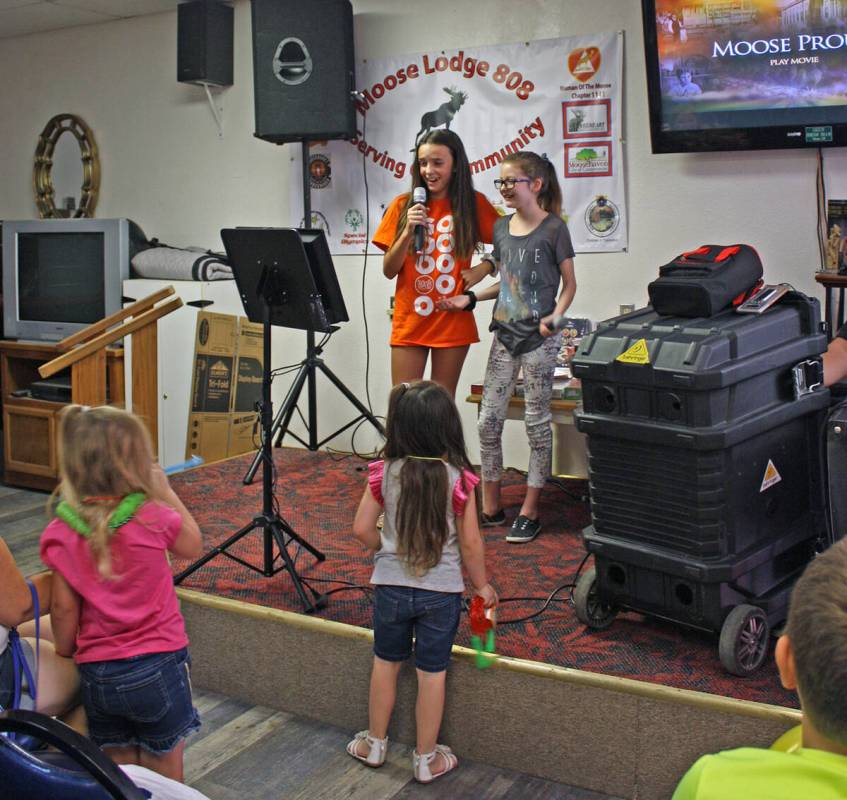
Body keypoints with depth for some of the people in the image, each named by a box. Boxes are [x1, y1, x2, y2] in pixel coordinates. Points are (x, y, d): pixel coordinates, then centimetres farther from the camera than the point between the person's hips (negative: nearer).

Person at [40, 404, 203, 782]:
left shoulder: (60, 533, -9)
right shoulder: (154, 518, -15)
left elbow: (64, 610, -4)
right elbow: (192, 546, 5)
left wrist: (66, 653, 13)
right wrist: (166, 492, 5)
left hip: (97, 675, 3)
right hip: (157, 666, -2)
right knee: (164, 778, 16)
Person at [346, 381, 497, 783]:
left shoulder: (384, 473, -10)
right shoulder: (459, 479, -15)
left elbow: (362, 528, -6)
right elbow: (470, 544, -10)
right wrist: (481, 585, 6)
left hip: (391, 585, 2)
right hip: (441, 591, -1)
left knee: (385, 663, 20)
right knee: (432, 673, 11)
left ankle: (374, 743, 36)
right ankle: (426, 758, 25)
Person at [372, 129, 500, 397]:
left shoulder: (474, 204, 1)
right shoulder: (404, 205, 3)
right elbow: (388, 270, 1)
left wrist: (484, 267, -9)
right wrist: (408, 231, -13)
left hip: (453, 322, -1)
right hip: (409, 321, 1)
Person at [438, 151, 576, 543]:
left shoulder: (553, 228, -6)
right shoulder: (501, 228, 10)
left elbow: (569, 284, -2)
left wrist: (554, 317, -18)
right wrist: (470, 298, 6)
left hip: (538, 339, -6)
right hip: (504, 334, 6)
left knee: (536, 421, 2)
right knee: (488, 420, 3)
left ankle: (529, 512, 11)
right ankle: (490, 507, 16)